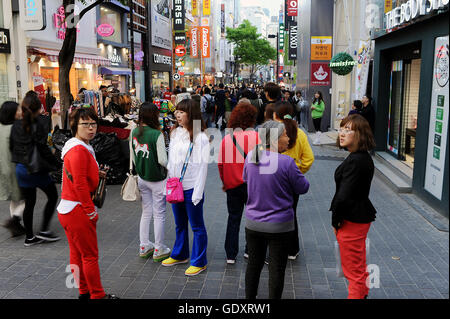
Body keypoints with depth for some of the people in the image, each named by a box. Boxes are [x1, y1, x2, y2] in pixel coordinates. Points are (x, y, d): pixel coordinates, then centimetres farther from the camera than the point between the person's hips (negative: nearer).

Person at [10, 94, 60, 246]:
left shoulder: (16, 124, 7)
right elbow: (42, 148, -17)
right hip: (37, 169, -6)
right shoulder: (40, 123, -13)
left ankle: (29, 237, 20)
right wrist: (56, 164, -10)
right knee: (53, 195, 12)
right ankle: (44, 231, 9)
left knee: (29, 203, 14)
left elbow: (11, 146, 11)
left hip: (20, 169, 6)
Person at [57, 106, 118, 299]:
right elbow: (80, 185, -24)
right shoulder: (79, 150, -21)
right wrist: (91, 211, -18)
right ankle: (97, 296, 15)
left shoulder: (79, 148, 11)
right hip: (77, 211, -10)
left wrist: (95, 173, 7)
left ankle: (84, 292, 32)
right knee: (90, 255, 2)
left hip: (67, 209, 10)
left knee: (77, 254, 18)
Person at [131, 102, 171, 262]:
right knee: (159, 215, 7)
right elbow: (162, 160, -20)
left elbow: (133, 155, 6)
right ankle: (159, 250, 18)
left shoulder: (134, 132, -2)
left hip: (142, 178, 6)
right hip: (157, 179, -6)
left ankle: (144, 247, 28)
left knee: (146, 213, 19)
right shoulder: (157, 135, -21)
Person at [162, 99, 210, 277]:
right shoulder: (175, 133, 7)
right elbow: (171, 159, 13)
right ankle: (180, 255, 38)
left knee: (197, 226, 6)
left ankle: (199, 262, 19)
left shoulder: (200, 138, -14)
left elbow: (202, 166, -14)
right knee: (179, 224, 21)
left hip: (191, 188, -7)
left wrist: (198, 193, -16)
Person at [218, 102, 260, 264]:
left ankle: (230, 255, 15)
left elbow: (220, 163, -1)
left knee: (233, 218, 13)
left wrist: (224, 181, 12)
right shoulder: (254, 136, -12)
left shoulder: (227, 138, -3)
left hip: (232, 184, 3)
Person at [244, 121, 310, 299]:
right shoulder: (286, 162, -20)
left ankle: (249, 297, 34)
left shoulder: (251, 157, -4)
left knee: (253, 264, 20)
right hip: (279, 225, -5)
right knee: (277, 268, 10)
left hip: (253, 223, 5)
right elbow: (303, 188, -8)